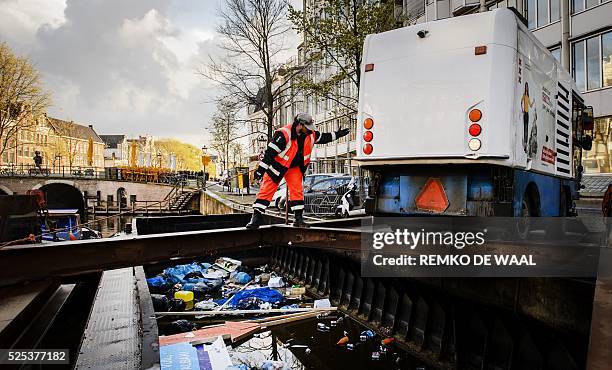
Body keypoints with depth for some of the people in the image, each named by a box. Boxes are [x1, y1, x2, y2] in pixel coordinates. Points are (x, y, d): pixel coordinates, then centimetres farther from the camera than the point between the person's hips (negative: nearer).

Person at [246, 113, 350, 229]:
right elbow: (270, 151, -28)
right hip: (278, 166, -5)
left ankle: (299, 218, 5)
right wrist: (261, 169, -29)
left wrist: (337, 134, 12)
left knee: (297, 190, -3)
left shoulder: (311, 134, -7)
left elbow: (323, 137, 14)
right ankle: (256, 217, -1)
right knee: (266, 190, -5)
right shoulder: (284, 134, -28)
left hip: (295, 167, 5)